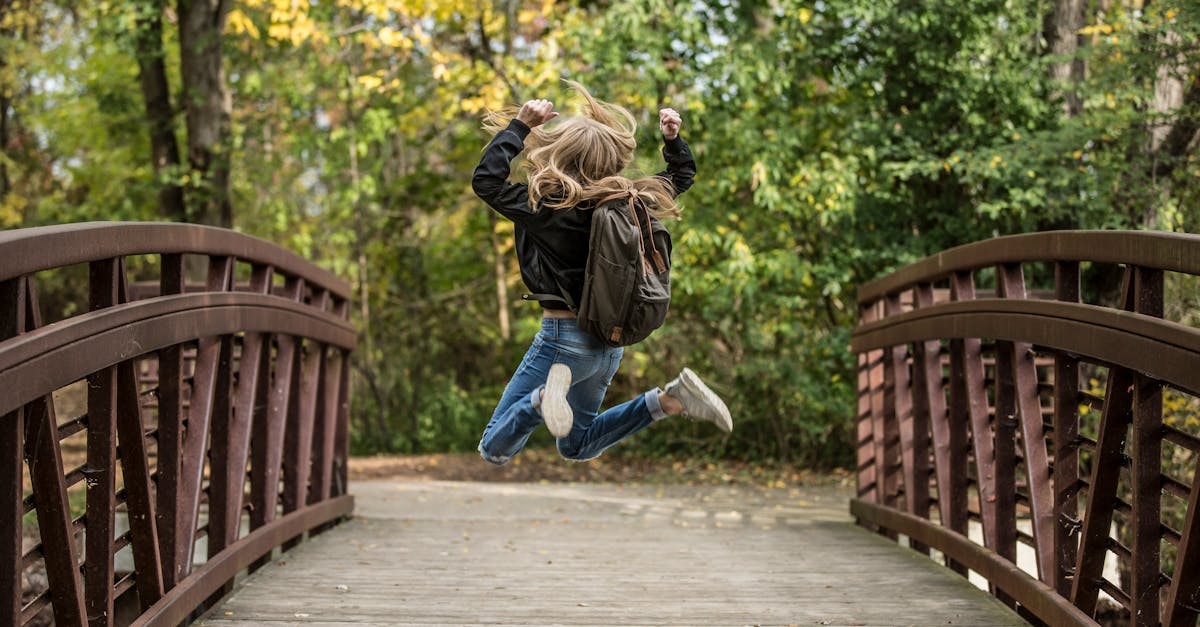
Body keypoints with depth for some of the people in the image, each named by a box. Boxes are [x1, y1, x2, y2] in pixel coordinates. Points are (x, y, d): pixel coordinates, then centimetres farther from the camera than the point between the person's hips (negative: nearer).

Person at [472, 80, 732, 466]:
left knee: (494, 451, -1)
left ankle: (547, 396, -29)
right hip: (610, 340, 7)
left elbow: (486, 179, -15)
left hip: (564, 337, -6)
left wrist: (520, 126, -13)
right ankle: (670, 400, 7)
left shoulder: (549, 207, -19)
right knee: (577, 446, 26)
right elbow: (681, 177, 17)